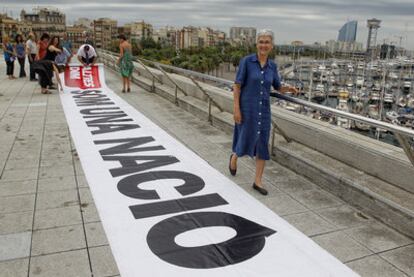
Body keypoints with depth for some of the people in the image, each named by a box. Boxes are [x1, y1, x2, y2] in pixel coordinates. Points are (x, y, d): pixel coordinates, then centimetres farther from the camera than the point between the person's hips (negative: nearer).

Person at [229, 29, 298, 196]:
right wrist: (236, 109, -16)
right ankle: (234, 156, 40)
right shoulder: (246, 61, -8)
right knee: (247, 141, 3)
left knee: (262, 145, 2)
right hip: (246, 108, -4)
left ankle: (257, 182, 12)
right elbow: (237, 86, -9)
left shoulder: (272, 66, 6)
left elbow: (278, 88, 15)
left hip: (263, 109, 4)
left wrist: (289, 89, -7)